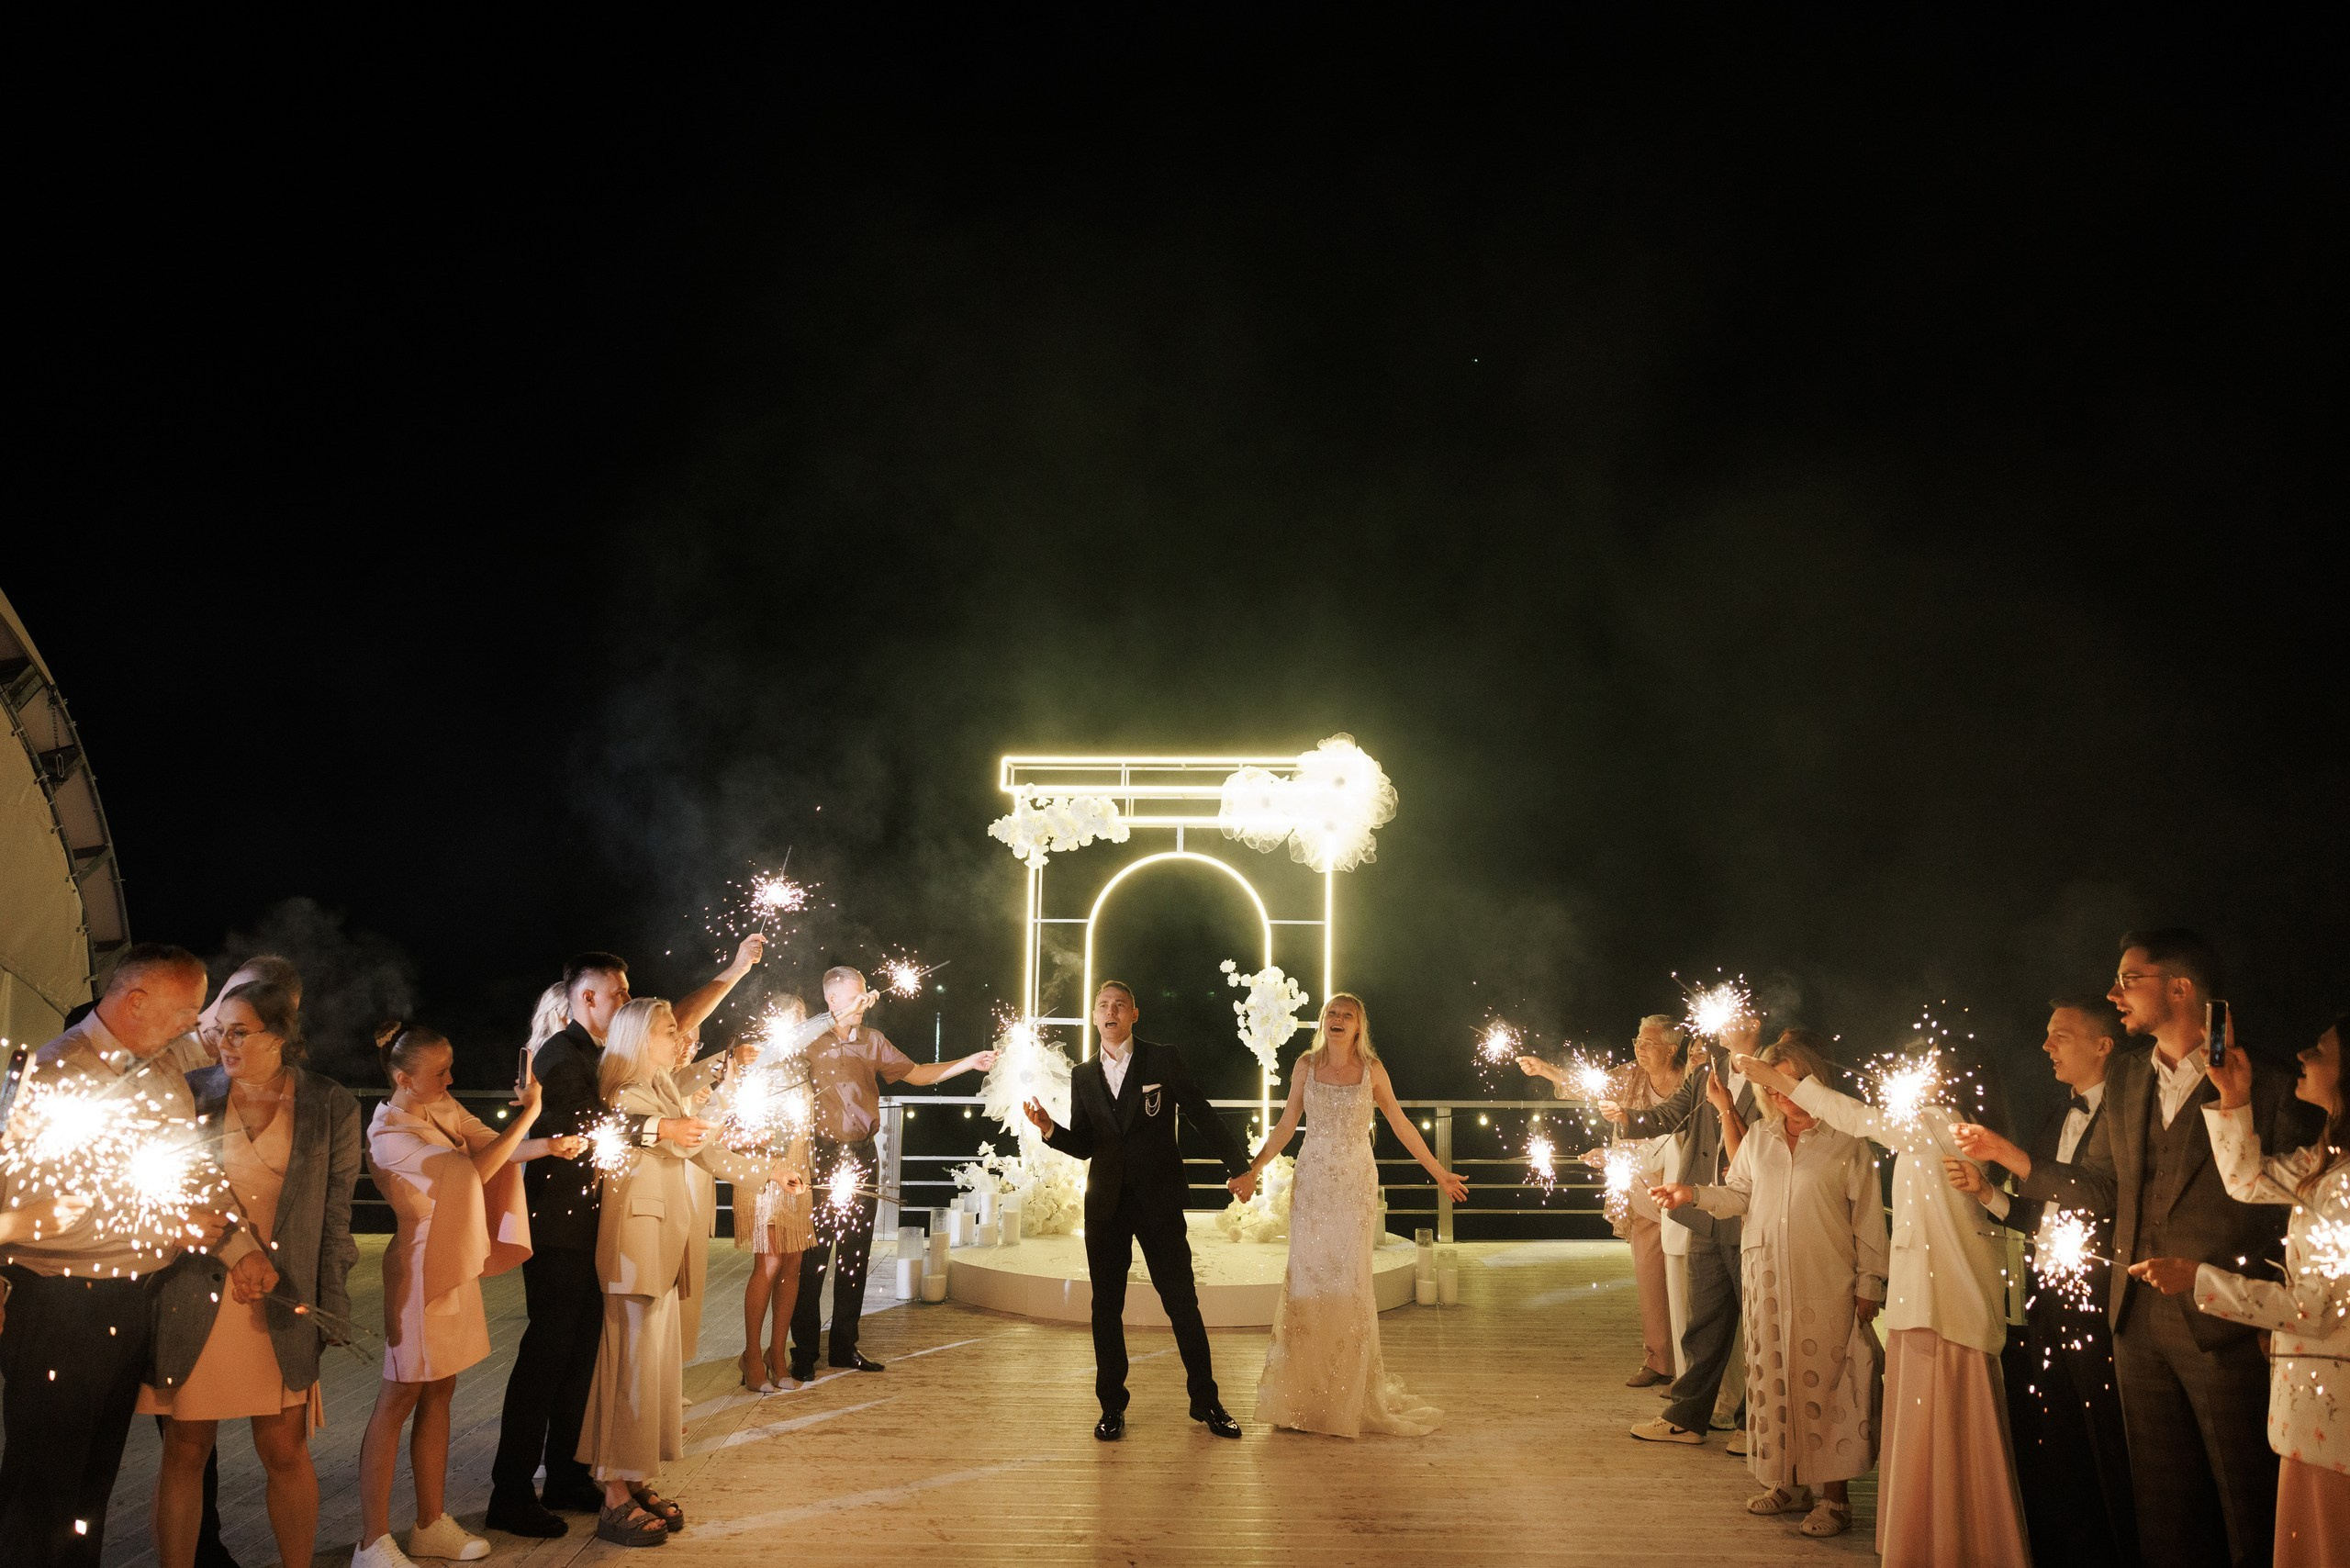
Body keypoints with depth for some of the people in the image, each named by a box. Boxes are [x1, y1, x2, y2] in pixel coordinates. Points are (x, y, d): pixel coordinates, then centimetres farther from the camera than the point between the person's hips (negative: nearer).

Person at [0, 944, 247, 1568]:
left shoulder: (164, 1071, 4)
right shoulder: (52, 1076, -17)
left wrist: (241, 1246, -8)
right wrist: (161, 1223, -19)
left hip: (132, 1303, 7)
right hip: (57, 1310, -7)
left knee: (96, 1475, 20)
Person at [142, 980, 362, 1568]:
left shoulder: (331, 1107, -1)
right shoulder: (190, 1093, 1)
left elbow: (335, 1217, 2)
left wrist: (329, 1313, -1)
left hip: (283, 1304, -1)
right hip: (194, 1297, 1)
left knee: (286, 1452, 5)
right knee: (185, 1451, 6)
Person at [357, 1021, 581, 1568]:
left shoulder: (445, 1109, 4)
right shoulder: (389, 1132, -19)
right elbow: (477, 1168, -22)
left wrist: (548, 1145, -18)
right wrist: (528, 1112, -19)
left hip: (457, 1266, 8)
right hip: (421, 1270, -8)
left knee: (438, 1394, 14)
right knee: (398, 1400, -1)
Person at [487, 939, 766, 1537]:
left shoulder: (597, 1052, 13)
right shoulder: (561, 1055, -13)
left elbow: (677, 1022, 18)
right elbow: (587, 1130, -22)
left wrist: (733, 972, 15)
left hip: (586, 1230, 9)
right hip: (557, 1232, -9)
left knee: (579, 1353, 13)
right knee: (546, 1354, -6)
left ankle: (564, 1477, 22)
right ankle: (510, 1494, 1)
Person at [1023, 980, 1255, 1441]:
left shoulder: (1163, 1059, -1)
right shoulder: (1083, 1075, 9)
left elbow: (1203, 1116, 0)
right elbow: (1083, 1146, 9)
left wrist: (1239, 1167, -3)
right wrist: (1050, 1129, -10)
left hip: (1159, 1200, -3)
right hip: (1106, 1205, 3)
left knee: (1183, 1303, 2)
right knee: (1106, 1307, 7)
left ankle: (1206, 1402, 15)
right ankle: (1112, 1406, 19)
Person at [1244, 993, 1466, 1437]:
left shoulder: (1371, 1069, 1)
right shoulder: (1306, 1066, 3)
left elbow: (1401, 1125, 7)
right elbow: (1286, 1125, 9)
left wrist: (1439, 1172, 9)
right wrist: (1253, 1168, 4)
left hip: (1356, 1185, -1)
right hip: (1312, 1184, 1)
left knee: (1350, 1281, 0)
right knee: (1308, 1278, -1)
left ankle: (1350, 1396, 11)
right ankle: (1302, 1395, 9)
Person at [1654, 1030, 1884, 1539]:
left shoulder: (1846, 1141, -5)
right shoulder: (1758, 1137, 9)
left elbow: (1868, 1218, -3)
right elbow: (1739, 1195, 16)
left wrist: (1869, 1284, -4)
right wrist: (1693, 1194, 0)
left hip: (1826, 1288, -5)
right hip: (1768, 1283, 5)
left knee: (1823, 1384, -2)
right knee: (1772, 1381, 9)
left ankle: (1835, 1497, 10)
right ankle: (1789, 1484, 23)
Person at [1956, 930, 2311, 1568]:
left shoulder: (2263, 1086, -9)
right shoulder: (2124, 1078, 10)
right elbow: (2100, 1186, 11)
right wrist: (2006, 1154, 4)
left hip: (2222, 1324, -6)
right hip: (2138, 1319, 6)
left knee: (2250, 1508, 5)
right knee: (2163, 1504, 15)